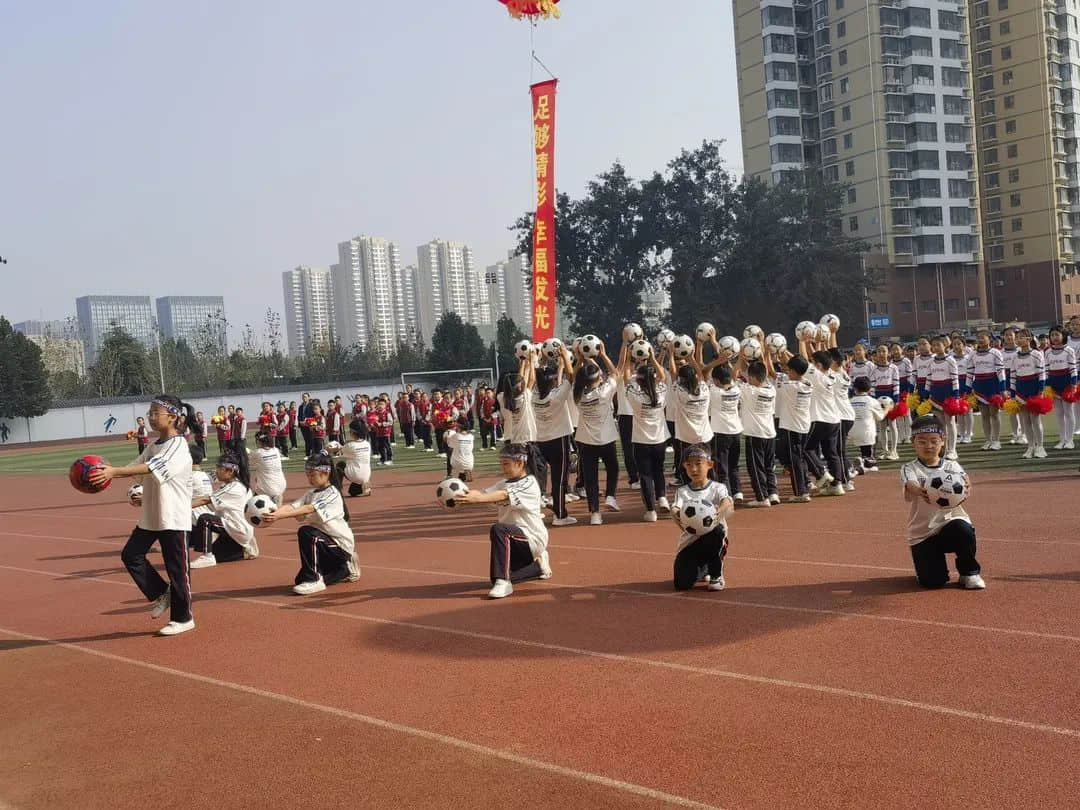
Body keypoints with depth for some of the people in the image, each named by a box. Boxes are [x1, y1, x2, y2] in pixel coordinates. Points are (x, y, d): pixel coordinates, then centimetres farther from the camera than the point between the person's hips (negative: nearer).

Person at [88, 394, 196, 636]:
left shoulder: (179, 447, -15)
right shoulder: (153, 447, 12)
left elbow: (151, 468, -29)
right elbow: (135, 468, 2)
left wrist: (114, 472, -36)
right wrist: (107, 472, -15)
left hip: (174, 517, -8)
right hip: (150, 516, 8)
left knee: (177, 568, 0)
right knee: (131, 555, 5)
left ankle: (183, 618, 14)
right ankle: (161, 594, 22)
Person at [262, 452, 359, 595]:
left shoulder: (332, 494, -18)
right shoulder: (311, 493, 7)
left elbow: (308, 509, -33)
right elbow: (292, 506, -11)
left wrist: (279, 516, -45)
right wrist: (273, 513, -32)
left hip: (340, 543, -9)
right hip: (326, 541, 9)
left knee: (306, 533, -32)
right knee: (300, 581, 13)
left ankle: (313, 579, -22)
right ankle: (345, 570, 27)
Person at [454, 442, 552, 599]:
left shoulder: (529, 484, -14)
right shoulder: (504, 484, 10)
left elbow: (505, 495, -31)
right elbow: (483, 494, -7)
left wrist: (477, 498, -46)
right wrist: (462, 496, -26)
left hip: (532, 537, -9)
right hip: (516, 540, 9)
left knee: (498, 529, -33)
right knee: (501, 578, 6)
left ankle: (503, 583, -31)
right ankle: (537, 565, 28)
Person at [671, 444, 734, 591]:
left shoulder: (717, 488, -1)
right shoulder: (682, 491, 5)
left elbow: (727, 501, -23)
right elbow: (676, 508, -14)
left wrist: (721, 510, -48)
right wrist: (674, 513, -41)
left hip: (712, 540, -2)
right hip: (689, 541, 2)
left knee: (717, 529, -36)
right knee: (682, 584, -15)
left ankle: (716, 575, -11)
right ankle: (703, 569, 25)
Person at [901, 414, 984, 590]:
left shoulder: (952, 467, 3)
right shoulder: (910, 469, -3)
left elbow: (963, 479, -19)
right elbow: (910, 486, -26)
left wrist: (965, 486, -44)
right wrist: (920, 492, -51)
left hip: (951, 521, 1)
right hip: (922, 532, -1)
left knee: (963, 530, -34)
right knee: (932, 581, -12)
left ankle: (969, 571, -5)